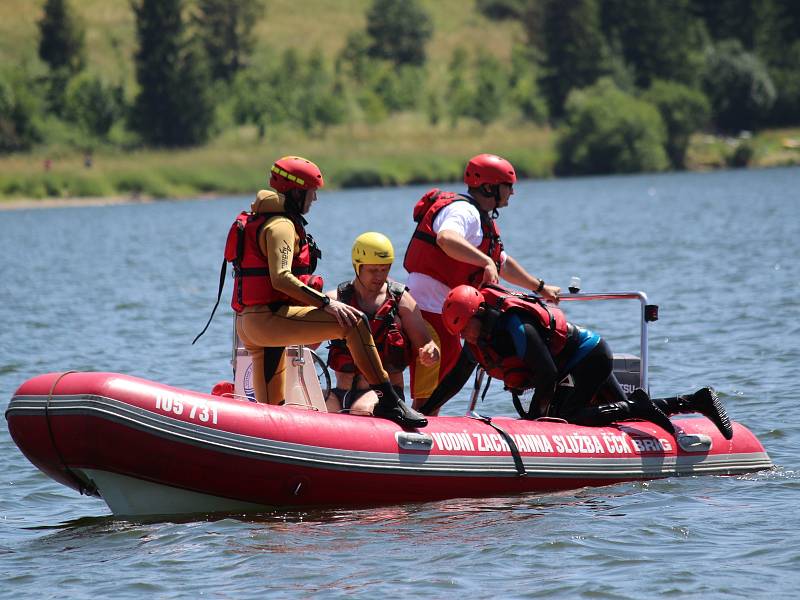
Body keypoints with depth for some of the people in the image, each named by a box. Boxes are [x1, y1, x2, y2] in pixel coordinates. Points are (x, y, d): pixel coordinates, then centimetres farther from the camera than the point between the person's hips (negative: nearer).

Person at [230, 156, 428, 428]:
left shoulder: (258, 220, 23)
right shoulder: (281, 226, -9)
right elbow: (280, 278, -23)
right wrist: (326, 303, -26)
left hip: (247, 324, 11)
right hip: (268, 317, -11)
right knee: (353, 322, -21)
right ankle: (388, 400, -26)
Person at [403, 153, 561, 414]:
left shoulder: (483, 220, 22)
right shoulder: (463, 211, -13)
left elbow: (503, 264, 37)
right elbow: (446, 238, -37)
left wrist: (540, 288, 43)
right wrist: (485, 261, -44)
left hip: (445, 313, 11)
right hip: (429, 311, -11)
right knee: (427, 393, -14)